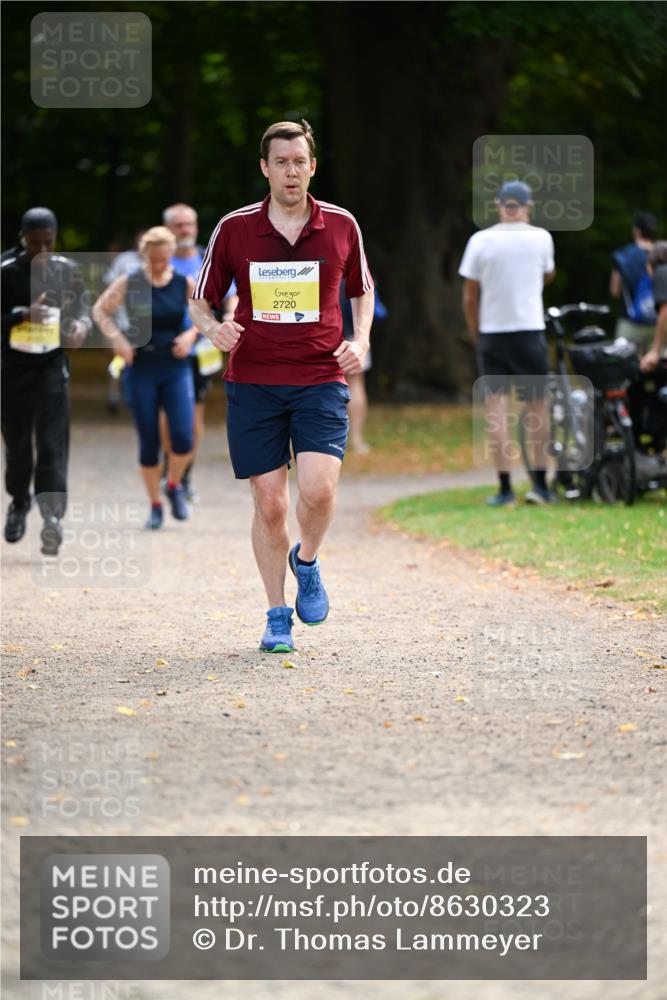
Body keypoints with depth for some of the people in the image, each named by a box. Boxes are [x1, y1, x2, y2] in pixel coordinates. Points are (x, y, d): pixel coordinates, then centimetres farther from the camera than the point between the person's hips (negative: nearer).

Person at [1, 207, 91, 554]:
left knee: (52, 444, -11)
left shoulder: (67, 271, 1)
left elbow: (81, 307, 9)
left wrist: (82, 324, -13)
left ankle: (52, 515, -18)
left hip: (53, 367, 0)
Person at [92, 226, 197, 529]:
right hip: (141, 369, -1)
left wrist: (191, 334, -5)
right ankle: (155, 505, 18)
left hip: (176, 368, 1)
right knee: (149, 444, 2)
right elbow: (100, 310, 6)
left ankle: (174, 486, 18)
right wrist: (117, 339, -8)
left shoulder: (185, 284, -1)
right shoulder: (128, 283, -5)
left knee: (183, 439, -12)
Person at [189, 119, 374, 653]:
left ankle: (307, 561, 13)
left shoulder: (342, 225, 3)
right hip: (253, 382, 0)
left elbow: (362, 290, 19)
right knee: (270, 504, 0)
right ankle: (278, 616, 16)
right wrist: (214, 327, -13)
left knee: (318, 487, -19)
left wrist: (360, 340, 1)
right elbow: (201, 300, 9)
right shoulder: (234, 228, 1)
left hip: (321, 378, 0)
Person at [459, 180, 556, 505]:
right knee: (536, 405, 9)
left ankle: (505, 487, -5)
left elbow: (469, 297, -1)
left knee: (496, 405, 1)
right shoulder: (541, 238, -1)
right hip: (530, 331, 0)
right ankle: (540, 483, 9)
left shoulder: (480, 241, -4)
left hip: (491, 332, 0)